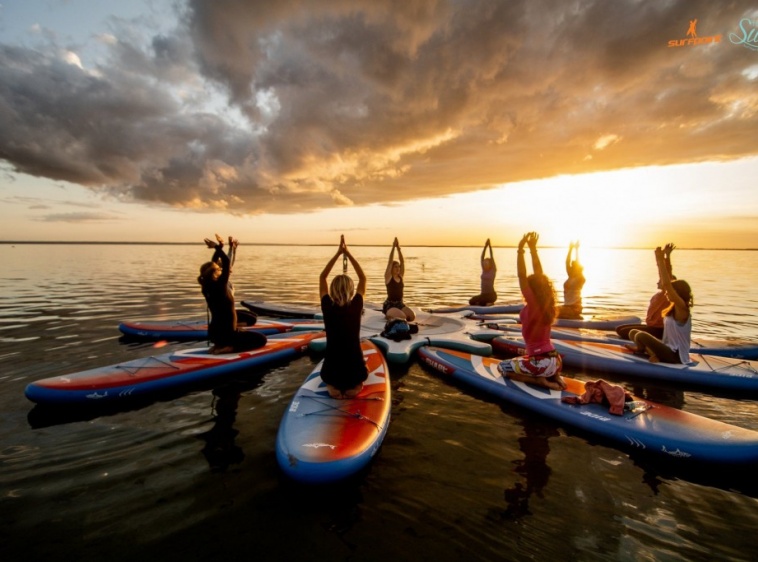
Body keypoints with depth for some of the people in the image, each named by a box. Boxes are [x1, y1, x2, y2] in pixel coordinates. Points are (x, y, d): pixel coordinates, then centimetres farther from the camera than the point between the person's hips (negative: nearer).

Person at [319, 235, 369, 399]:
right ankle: (353, 387, 12)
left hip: (331, 371, 0)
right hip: (354, 370, 0)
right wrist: (348, 253, 5)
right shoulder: (356, 307, -10)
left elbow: (322, 277, 4)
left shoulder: (327, 307, -10)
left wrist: (338, 253, 5)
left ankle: (333, 387, 12)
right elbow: (363, 278, 4)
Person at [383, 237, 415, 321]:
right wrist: (393, 247, -17)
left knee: (412, 317, -14)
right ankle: (389, 316, 3)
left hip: (400, 304, 6)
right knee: (402, 317, -29)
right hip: (390, 305, -6)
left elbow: (402, 261, 0)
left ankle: (395, 314, 11)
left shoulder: (400, 276, 7)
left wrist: (398, 248, -7)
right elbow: (390, 262, -16)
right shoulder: (388, 277, -7)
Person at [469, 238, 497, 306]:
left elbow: (492, 258, -12)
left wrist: (490, 247, -12)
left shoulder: (493, 270, -5)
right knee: (471, 301, -14)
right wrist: (485, 246, -3)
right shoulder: (484, 270, 8)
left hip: (491, 295, -6)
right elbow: (481, 258, 3)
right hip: (483, 294, 6)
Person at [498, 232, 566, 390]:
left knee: (502, 368, 10)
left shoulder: (533, 305, -17)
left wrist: (520, 249, -19)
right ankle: (554, 376, 12)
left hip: (542, 363, -8)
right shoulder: (547, 305, 2)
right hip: (555, 360, 8)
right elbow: (539, 275, 5)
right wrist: (533, 248, 7)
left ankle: (539, 380, -4)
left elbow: (521, 276, -21)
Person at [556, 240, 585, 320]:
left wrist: (576, 250, -14)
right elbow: (567, 263, 4)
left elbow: (578, 264, -18)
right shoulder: (570, 277, 10)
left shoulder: (581, 279, -7)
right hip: (566, 306, 8)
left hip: (575, 307, -8)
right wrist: (570, 249, 1)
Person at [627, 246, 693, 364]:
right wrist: (659, 259, -1)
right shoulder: (675, 307, 6)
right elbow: (666, 283, 5)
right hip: (669, 350, 9)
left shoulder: (682, 308, -18)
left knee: (641, 336, -28)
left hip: (675, 356, -9)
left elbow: (666, 284, -29)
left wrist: (661, 260, -28)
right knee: (633, 332, 7)